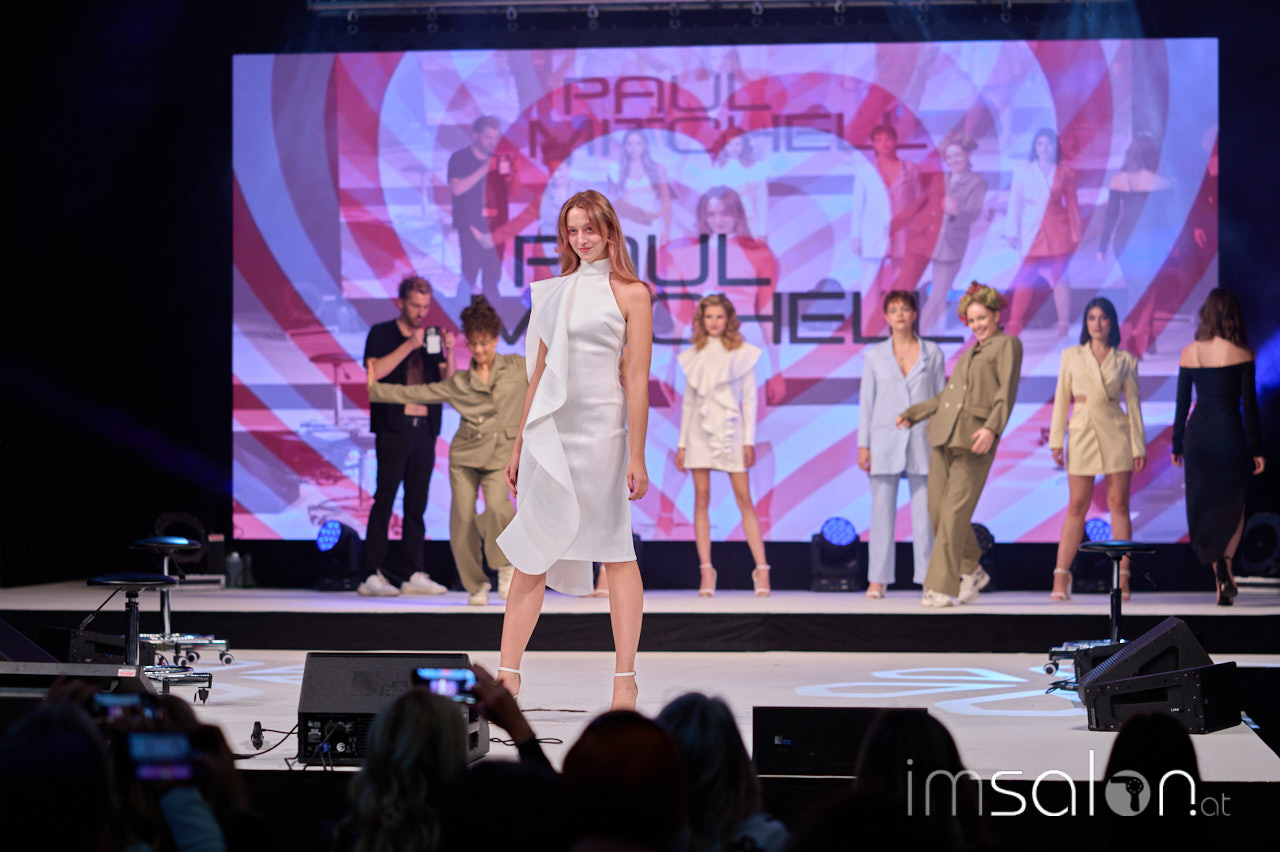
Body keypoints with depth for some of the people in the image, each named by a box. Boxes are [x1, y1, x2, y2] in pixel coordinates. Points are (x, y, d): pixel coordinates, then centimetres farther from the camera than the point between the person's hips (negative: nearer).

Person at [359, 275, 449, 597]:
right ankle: (373, 576, -7)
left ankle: (416, 575, 7)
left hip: (425, 429, 5)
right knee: (385, 498, -7)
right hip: (394, 428, -5)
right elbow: (375, 371, -14)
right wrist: (409, 345, -17)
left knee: (417, 502, 5)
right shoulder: (382, 334, 4)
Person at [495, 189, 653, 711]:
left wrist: (636, 456, -9)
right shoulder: (555, 292, 15)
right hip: (548, 431, 5)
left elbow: (637, 379, -4)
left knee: (614, 551, -1)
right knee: (531, 554, 3)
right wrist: (519, 444, 15)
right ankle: (507, 673, 4)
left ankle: (625, 679, 1)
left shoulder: (630, 293, 0)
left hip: (599, 431, -5)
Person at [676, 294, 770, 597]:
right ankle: (706, 573, 0)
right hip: (699, 431, 2)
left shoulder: (742, 353, 3)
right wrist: (682, 444, 9)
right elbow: (688, 401, 13)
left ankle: (761, 570, -7)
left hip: (730, 428, -2)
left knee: (744, 499, -6)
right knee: (701, 500, -2)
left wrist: (749, 440, -5)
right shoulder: (693, 356, 11)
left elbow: (750, 399, 2)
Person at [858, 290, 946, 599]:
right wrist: (863, 444, 2)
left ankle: (928, 579, 2)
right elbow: (866, 401, 8)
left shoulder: (932, 354, 7)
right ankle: (878, 579, 4)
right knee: (882, 510, 0)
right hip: (885, 442, 0)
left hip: (922, 441, 0)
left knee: (924, 511, -2)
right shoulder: (874, 356, 7)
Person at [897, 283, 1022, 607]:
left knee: (955, 512, -11)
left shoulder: (1008, 345, 3)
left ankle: (942, 587, -9)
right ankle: (971, 572, 21)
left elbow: (1007, 391, -10)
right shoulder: (969, 354, 24)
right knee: (938, 511, 4)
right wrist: (912, 413, 33)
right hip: (944, 434, 7)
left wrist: (992, 428, -24)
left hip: (975, 440, -7)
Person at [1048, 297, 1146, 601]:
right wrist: (1056, 439, 2)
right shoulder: (1071, 356, 9)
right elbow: (1061, 399, 8)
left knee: (1119, 505, -1)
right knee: (1077, 506, -1)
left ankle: (1122, 578, 1)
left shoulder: (1125, 360, 6)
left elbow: (1133, 404, 6)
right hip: (1082, 432, 0)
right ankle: (1061, 577, 0)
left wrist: (1139, 446, 1)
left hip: (1116, 434, 0)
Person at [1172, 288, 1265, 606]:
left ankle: (1222, 580, -3)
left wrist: (1177, 444, 13)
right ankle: (1225, 562, -12)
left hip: (1198, 435, 2)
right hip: (1231, 433, -2)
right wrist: (1256, 448, 0)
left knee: (1203, 505, 9)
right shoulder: (1242, 353, -5)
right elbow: (1249, 403, -5)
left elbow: (1182, 402, 6)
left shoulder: (1190, 353, 3)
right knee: (1233, 504, 13)